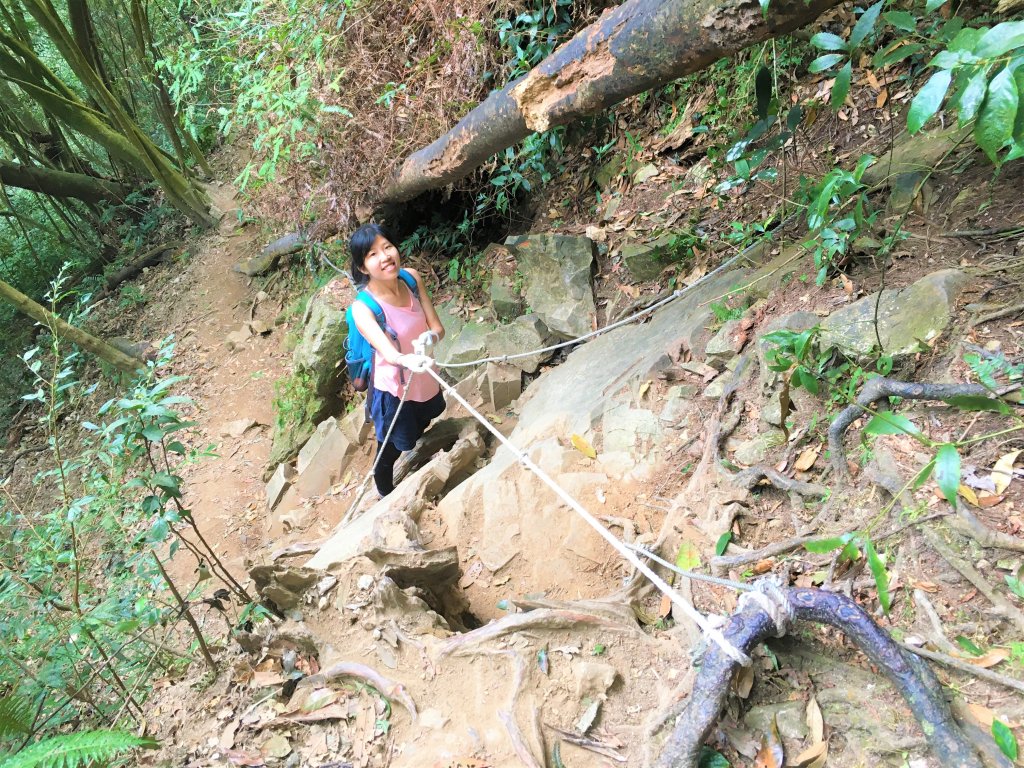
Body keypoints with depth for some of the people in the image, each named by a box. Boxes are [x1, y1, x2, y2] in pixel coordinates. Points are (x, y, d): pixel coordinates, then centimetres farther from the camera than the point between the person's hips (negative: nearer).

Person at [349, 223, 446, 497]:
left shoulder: (411, 278, -16)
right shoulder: (363, 308, -31)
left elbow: (438, 327, -14)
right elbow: (389, 353, -46)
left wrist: (430, 336, -38)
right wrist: (407, 360, -68)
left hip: (424, 379, 5)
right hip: (393, 389, -5)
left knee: (421, 426, 34)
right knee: (391, 451, 16)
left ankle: (412, 452, 69)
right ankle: (386, 498, 49)